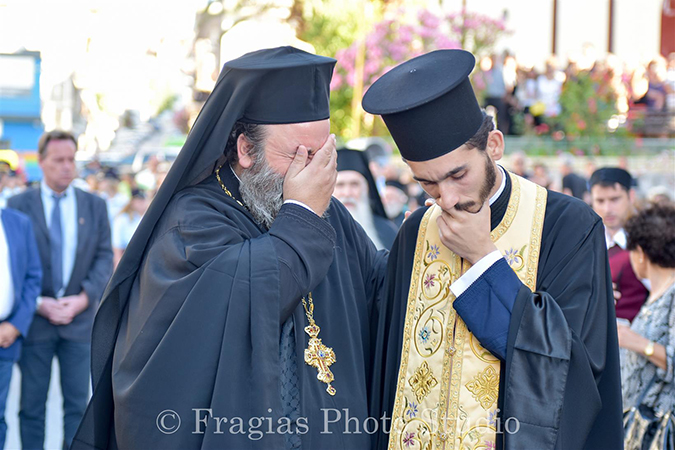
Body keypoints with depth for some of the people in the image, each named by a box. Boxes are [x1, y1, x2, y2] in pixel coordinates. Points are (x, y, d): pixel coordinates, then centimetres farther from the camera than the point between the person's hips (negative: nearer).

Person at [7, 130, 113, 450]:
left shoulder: (95, 205, 7)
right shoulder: (18, 204, 2)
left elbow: (104, 258, 4)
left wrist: (83, 298, -10)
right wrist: (39, 303, -11)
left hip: (79, 319, 1)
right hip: (35, 321, -1)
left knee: (77, 404, 3)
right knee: (32, 406, 4)